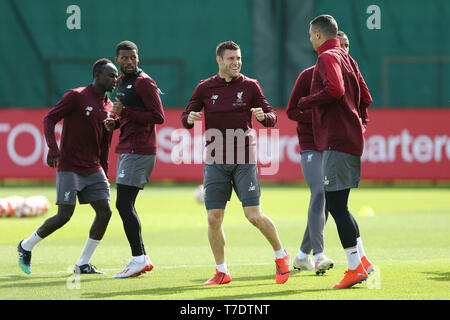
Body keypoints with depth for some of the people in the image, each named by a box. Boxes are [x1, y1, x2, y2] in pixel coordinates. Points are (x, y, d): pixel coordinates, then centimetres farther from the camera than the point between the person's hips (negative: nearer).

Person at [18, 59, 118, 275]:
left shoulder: (108, 107, 12)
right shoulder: (76, 96, -8)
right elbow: (49, 119, -9)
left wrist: (104, 174, 18)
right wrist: (53, 148, -23)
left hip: (93, 171, 7)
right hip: (69, 169, -7)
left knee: (105, 212, -6)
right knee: (64, 216, -10)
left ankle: (83, 264, 3)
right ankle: (26, 246, 13)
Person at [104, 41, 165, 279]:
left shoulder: (143, 82, -10)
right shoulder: (121, 82, 19)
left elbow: (158, 117, -15)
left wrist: (125, 112, -18)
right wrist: (115, 122, 9)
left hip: (140, 150, -10)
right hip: (126, 150, 10)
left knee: (123, 204, -13)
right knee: (125, 206, 9)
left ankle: (138, 259, -11)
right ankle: (142, 259, 13)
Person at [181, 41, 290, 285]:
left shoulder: (249, 86, 3)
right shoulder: (205, 88, 5)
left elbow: (272, 118, 6)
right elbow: (186, 117, 10)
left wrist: (263, 116, -18)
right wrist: (190, 118, -14)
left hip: (244, 161, -2)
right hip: (215, 162, 2)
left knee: (254, 215, -7)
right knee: (214, 219, -3)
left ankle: (280, 255, 15)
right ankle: (221, 272, 9)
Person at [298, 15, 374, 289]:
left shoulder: (328, 58, -9)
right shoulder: (347, 58, 20)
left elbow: (335, 89, -26)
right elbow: (365, 97, 24)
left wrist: (307, 102, -13)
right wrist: (361, 125, 25)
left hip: (336, 141, -10)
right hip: (352, 138, 10)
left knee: (336, 205, -9)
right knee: (337, 205, 15)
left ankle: (355, 267, -9)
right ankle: (362, 261, 16)